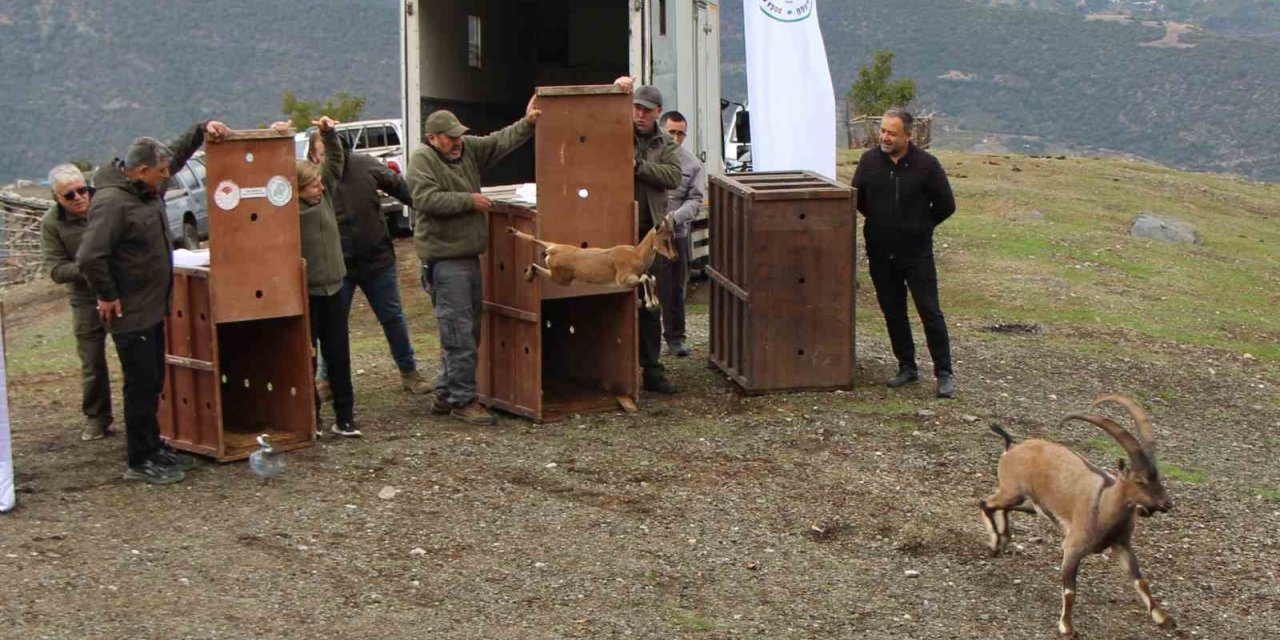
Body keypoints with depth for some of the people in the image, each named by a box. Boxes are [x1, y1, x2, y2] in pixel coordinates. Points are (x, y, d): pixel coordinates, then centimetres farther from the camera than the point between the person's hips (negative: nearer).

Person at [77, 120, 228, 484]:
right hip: (130, 315, -9)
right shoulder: (112, 202, -23)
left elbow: (177, 154, 24)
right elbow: (89, 257, -29)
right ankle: (140, 462, 5)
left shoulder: (149, 188, 6)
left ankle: (153, 448, 29)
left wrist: (202, 131, 10)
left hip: (153, 308, 9)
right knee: (141, 385, -3)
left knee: (153, 382, 17)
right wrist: (107, 296, -19)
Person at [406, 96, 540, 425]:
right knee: (459, 331, -8)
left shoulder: (468, 149, 12)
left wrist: (527, 123, -7)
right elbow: (425, 199, -21)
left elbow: (501, 141, 9)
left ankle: (446, 394, 21)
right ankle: (463, 400, -3)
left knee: (468, 330, 13)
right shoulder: (422, 160, -9)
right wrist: (468, 201, -15)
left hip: (468, 255, 9)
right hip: (444, 258, -9)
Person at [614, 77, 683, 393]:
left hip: (650, 231, 3)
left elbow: (673, 177, -3)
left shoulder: (665, 143, 11)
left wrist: (638, 166, -15)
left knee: (650, 304, 9)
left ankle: (651, 370, 16)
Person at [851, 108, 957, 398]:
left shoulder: (926, 164, -9)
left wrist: (919, 226, 6)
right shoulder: (869, 161, 0)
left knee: (930, 312, -4)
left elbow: (945, 205, -1)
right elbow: (857, 198, 15)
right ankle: (907, 367, 23)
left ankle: (944, 373, 2)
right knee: (893, 312, 11)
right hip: (880, 254, 4)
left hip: (916, 252, -4)